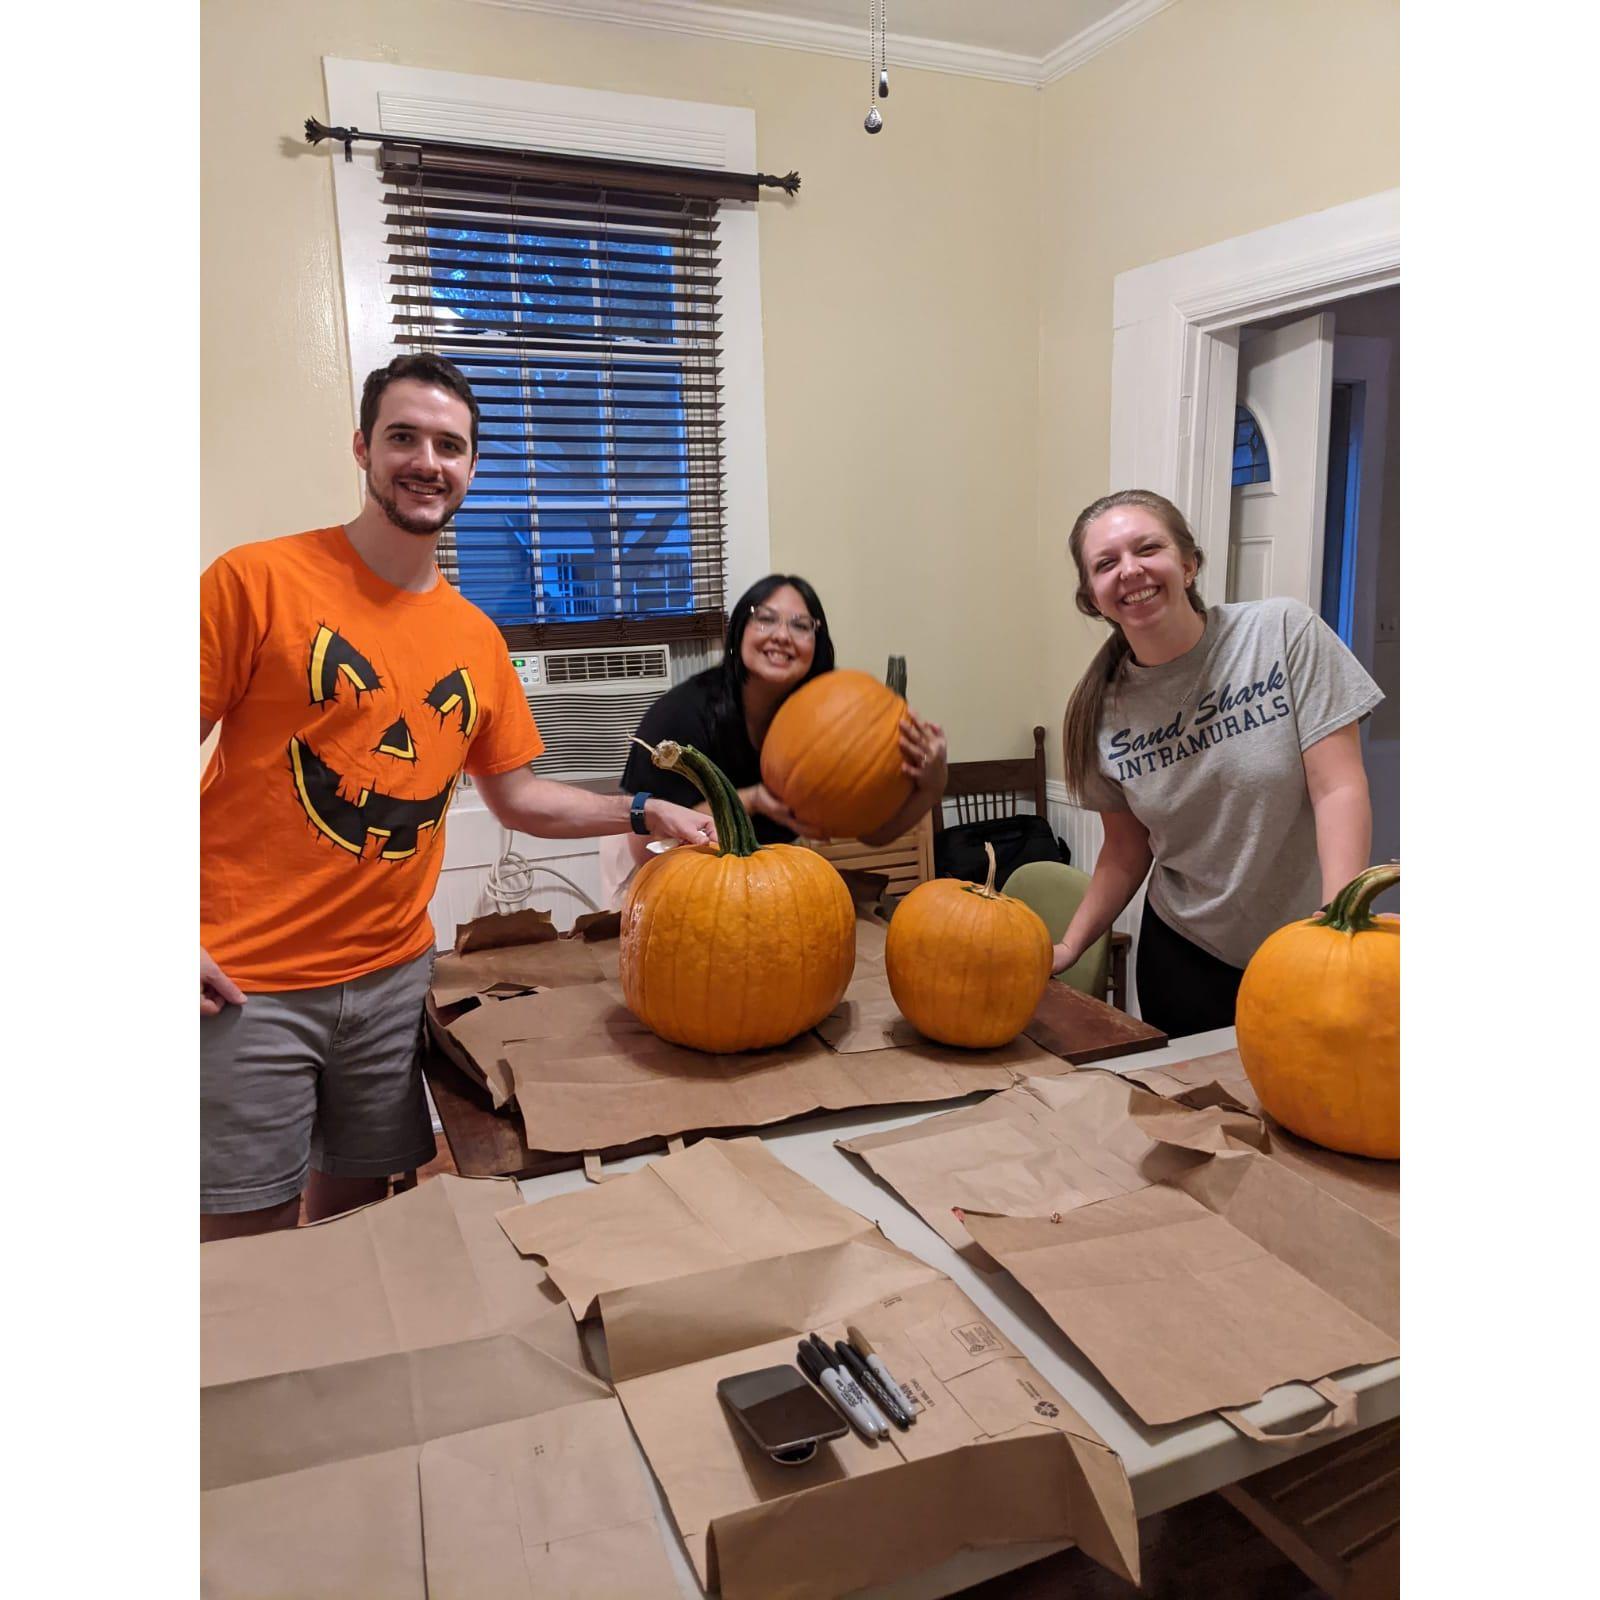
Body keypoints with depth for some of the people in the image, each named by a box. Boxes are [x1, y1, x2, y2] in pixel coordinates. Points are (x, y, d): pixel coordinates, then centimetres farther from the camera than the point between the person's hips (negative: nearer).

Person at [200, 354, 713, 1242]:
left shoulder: (476, 639, 7)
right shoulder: (258, 579, -7)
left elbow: (516, 796, 15)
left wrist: (645, 813, 4)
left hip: (394, 971, 5)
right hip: (247, 980, -4)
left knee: (356, 1211, 17)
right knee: (245, 1239, 5)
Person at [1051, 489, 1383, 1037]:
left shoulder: (1285, 632, -12)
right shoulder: (1103, 708, -5)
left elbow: (1338, 786, -16)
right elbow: (1127, 851, 5)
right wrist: (1069, 946, -2)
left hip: (1302, 952, -1)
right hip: (1183, 956, 2)